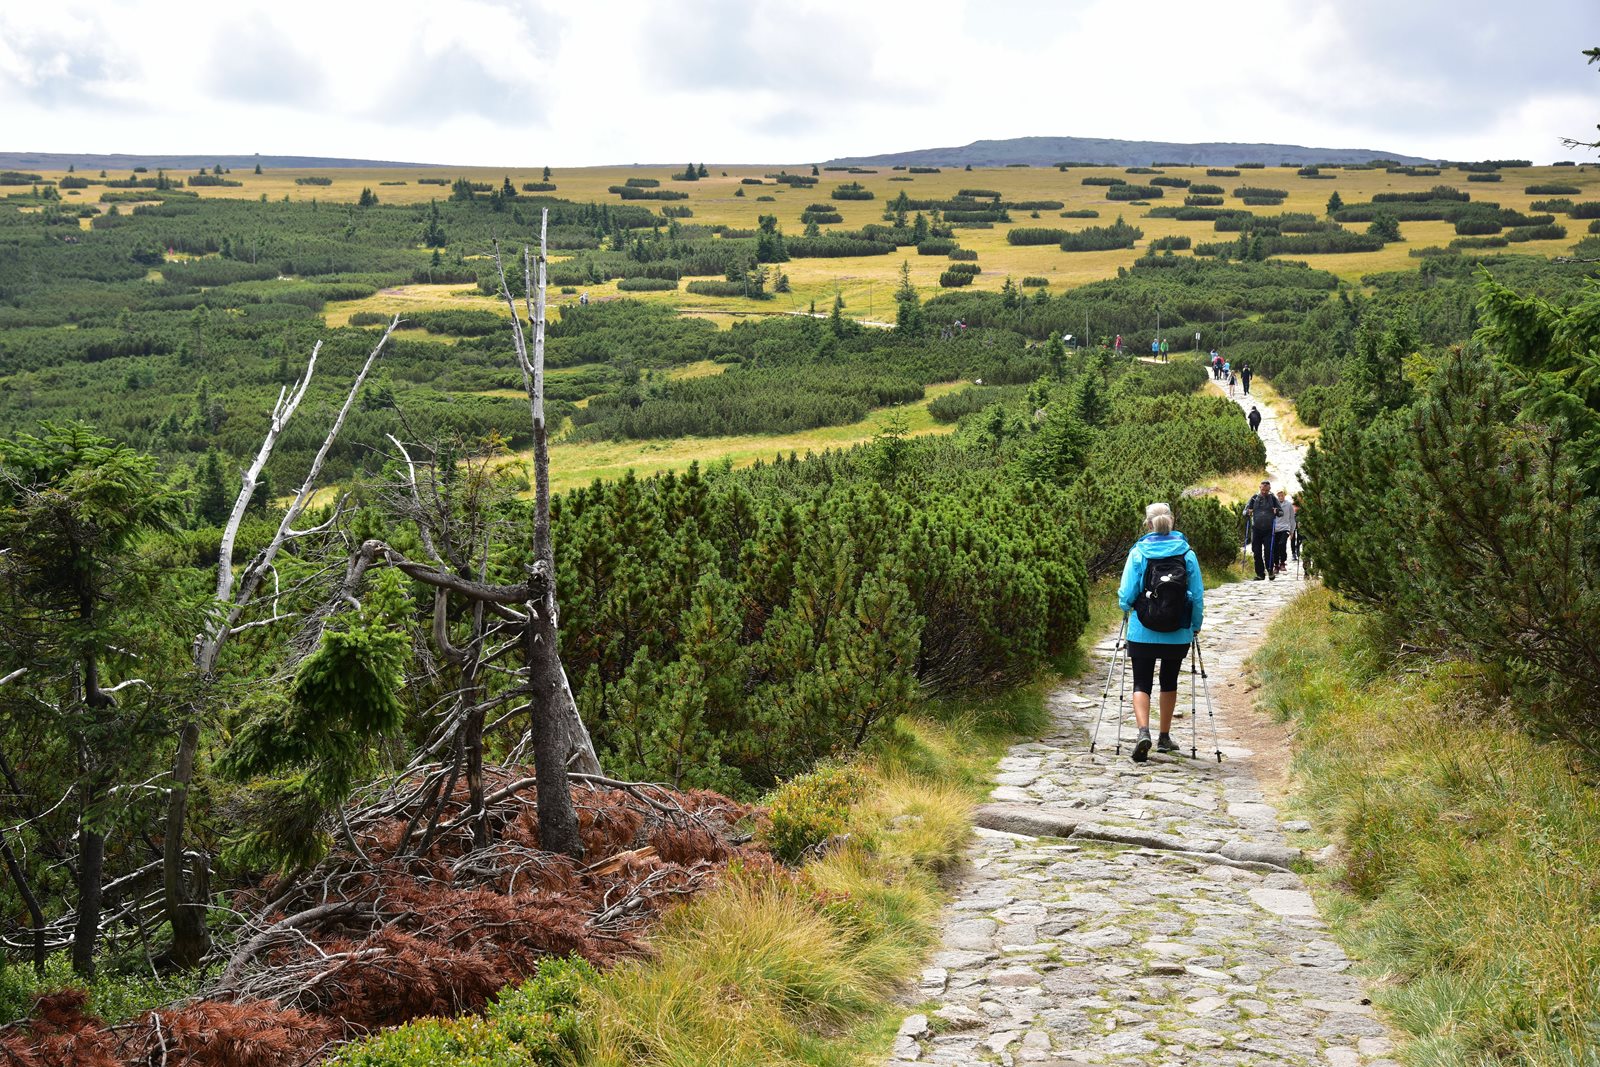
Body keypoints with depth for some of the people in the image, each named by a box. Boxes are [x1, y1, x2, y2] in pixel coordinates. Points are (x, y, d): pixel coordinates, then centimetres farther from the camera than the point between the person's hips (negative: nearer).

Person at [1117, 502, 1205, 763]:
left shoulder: (1138, 553, -7)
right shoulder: (1187, 554, -3)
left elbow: (1126, 595, -6)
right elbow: (1198, 595, -1)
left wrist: (1127, 609, 16)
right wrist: (1196, 626, 14)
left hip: (1142, 633, -2)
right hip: (1178, 634, 2)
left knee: (1142, 683, 5)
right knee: (1169, 682, 18)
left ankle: (1143, 732, -18)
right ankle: (1164, 737, 26)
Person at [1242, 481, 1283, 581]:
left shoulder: (1273, 499, 5)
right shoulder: (1254, 498, 7)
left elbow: (1281, 512, 7)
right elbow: (1245, 510, 8)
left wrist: (1277, 511, -17)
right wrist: (1248, 512, -16)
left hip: (1268, 530, -2)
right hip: (1256, 529, 2)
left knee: (1268, 551, -9)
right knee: (1257, 552, 1)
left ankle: (1270, 571, 5)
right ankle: (1260, 573, 9)